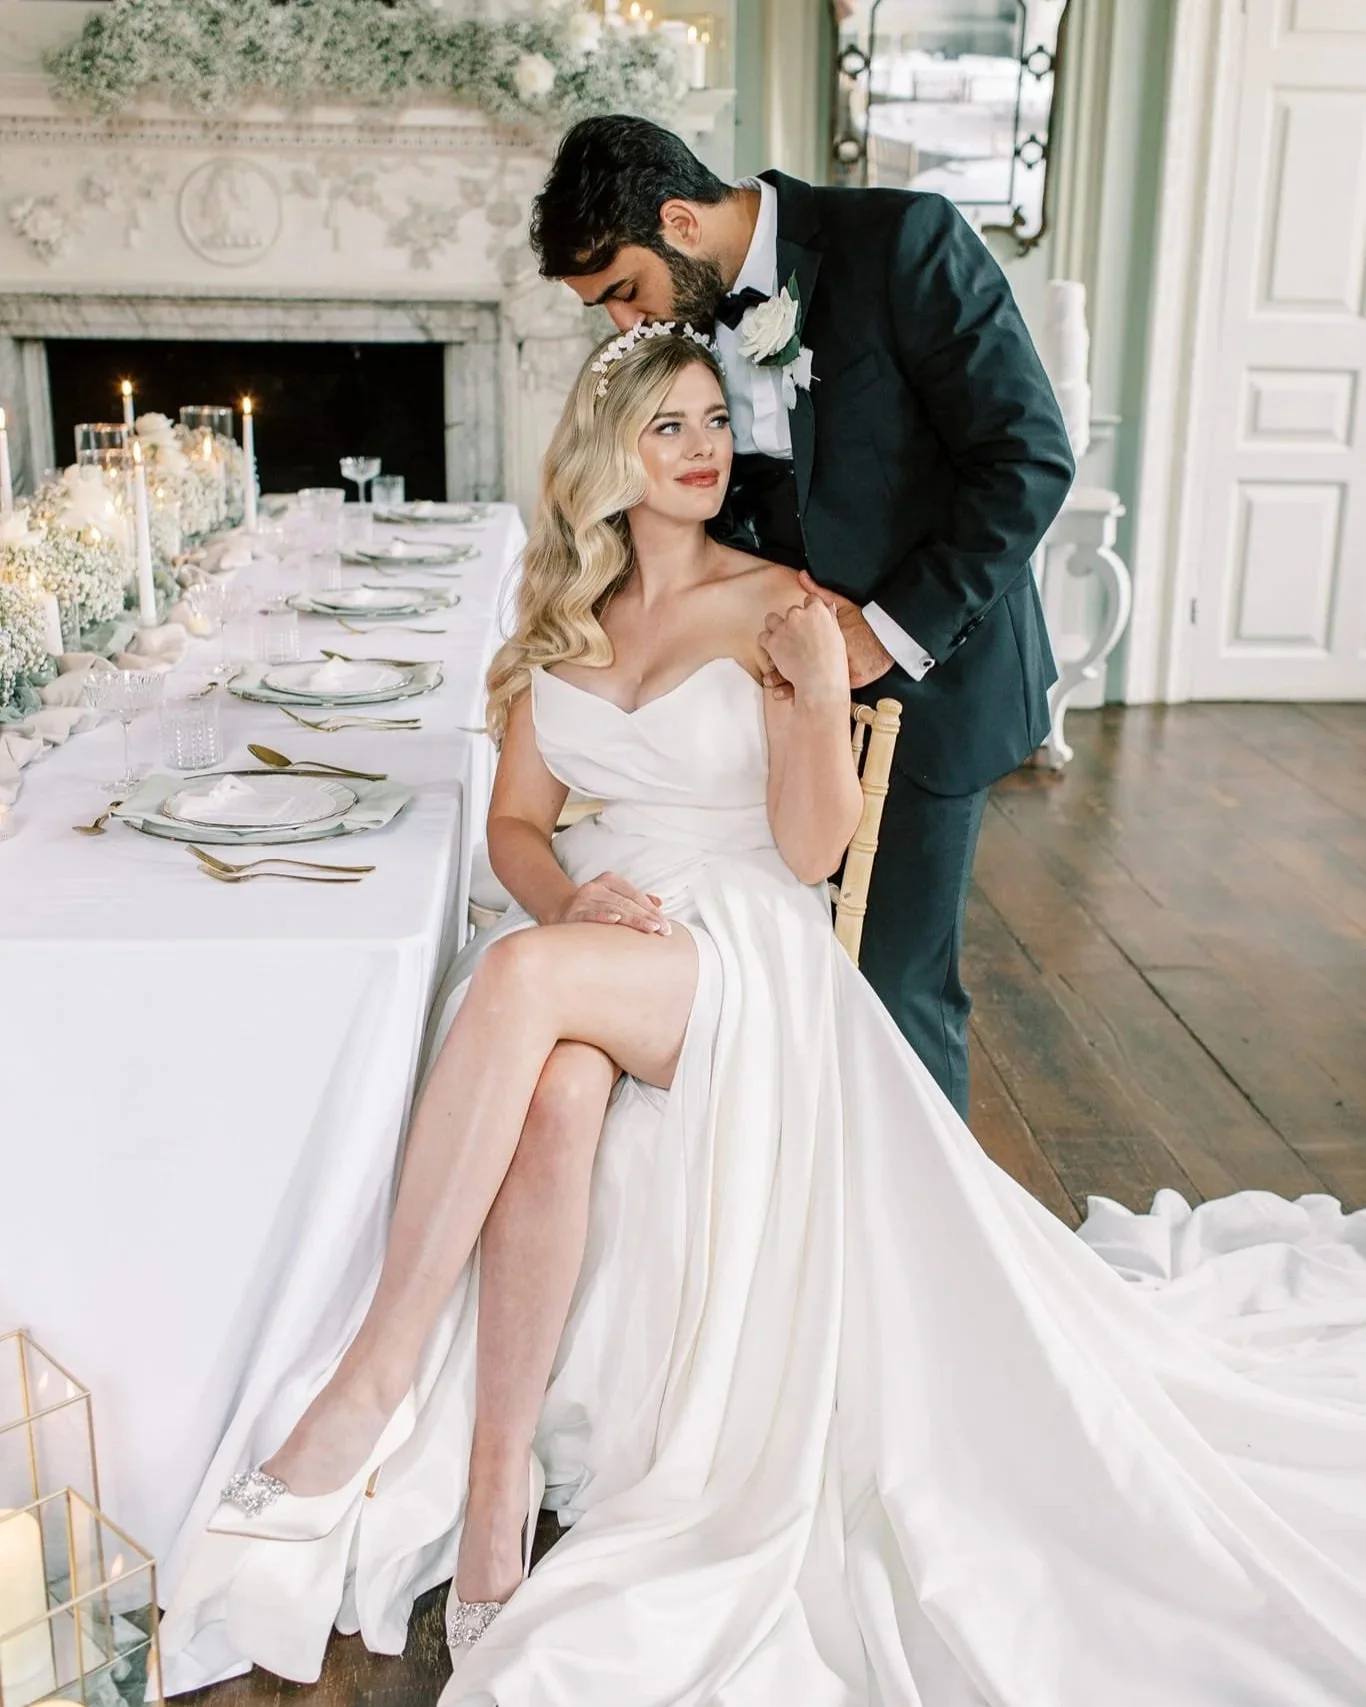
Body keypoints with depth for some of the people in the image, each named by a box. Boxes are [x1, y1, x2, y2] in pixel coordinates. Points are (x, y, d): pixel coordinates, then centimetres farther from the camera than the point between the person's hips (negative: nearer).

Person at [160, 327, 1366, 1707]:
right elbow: (516, 824, 11)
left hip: (741, 947, -3)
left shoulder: (773, 608, 2)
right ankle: (496, 1490, -28)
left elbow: (811, 852, -4)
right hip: (587, 929, 3)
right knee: (555, 1093, -35)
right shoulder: (559, 615, 15)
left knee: (525, 979, -36)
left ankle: (369, 1386, -31)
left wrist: (820, 693, -20)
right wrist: (576, 895, -11)